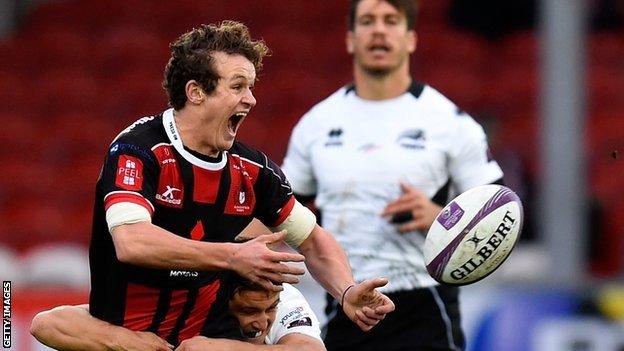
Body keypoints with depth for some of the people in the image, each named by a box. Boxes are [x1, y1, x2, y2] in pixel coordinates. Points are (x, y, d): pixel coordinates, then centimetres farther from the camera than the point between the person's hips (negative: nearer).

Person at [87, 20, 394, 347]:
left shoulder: (251, 168, 2)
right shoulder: (137, 150, -14)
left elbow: (313, 241, 14)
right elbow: (130, 242, -30)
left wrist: (348, 293, -5)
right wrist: (233, 257, -32)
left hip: (214, 338, 2)